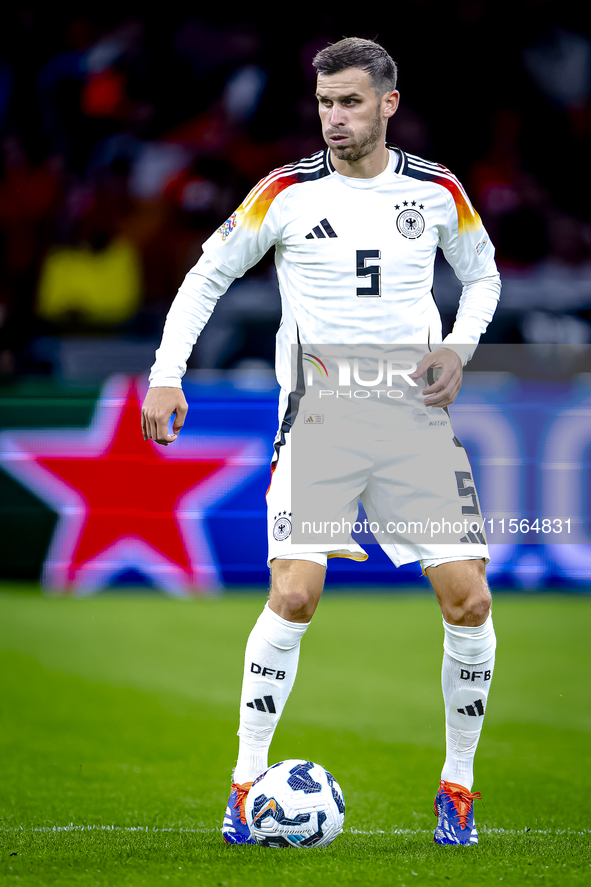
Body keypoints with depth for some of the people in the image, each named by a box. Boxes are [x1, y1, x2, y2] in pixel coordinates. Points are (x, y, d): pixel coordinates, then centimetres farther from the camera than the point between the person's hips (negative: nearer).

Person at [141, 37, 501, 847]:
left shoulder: (437, 191, 4)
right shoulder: (288, 192, -2)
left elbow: (482, 273, 20)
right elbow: (209, 275, 6)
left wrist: (459, 347, 2)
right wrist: (166, 375, -5)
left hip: (415, 413, 2)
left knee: (468, 599, -5)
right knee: (294, 596, -16)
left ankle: (457, 786, 12)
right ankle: (247, 785, -3)